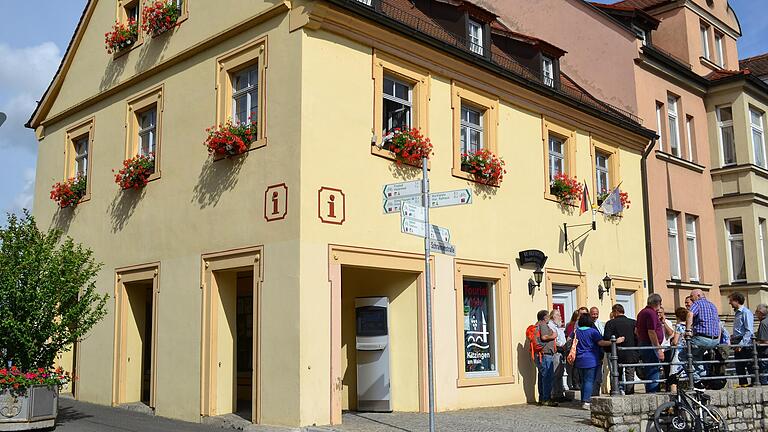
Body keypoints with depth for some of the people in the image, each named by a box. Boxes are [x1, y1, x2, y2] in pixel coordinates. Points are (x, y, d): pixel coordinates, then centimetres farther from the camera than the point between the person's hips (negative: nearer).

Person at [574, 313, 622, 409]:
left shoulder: (576, 331, 8)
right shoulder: (592, 331, -8)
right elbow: (601, 342, -16)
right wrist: (615, 341, -17)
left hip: (579, 361, 6)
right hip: (590, 360, -6)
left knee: (583, 381, 14)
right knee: (589, 381, -5)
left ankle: (583, 401, 15)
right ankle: (586, 401, -12)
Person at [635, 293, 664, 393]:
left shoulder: (642, 312, 16)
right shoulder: (651, 313, -14)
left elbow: (636, 330, 22)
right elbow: (651, 332, -20)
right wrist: (658, 349, -18)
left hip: (642, 345, 10)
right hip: (651, 346, -10)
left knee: (649, 373, 15)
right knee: (653, 374, -8)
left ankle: (649, 393, 19)